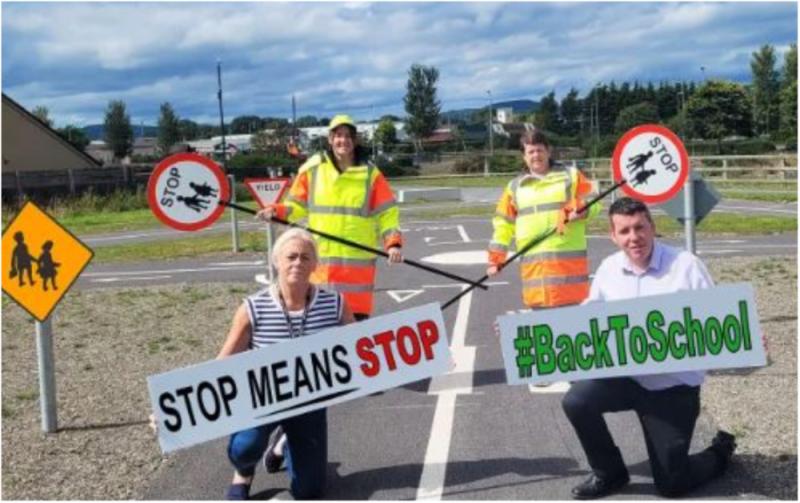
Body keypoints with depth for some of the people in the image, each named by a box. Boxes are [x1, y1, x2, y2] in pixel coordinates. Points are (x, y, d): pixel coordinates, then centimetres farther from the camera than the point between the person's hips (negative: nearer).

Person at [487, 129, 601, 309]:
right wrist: (496, 258, 6)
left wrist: (579, 210, -18)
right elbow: (503, 224, 14)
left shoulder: (571, 176, 9)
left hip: (569, 259, -2)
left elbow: (593, 202, 5)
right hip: (534, 264, 2)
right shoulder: (514, 187, 15)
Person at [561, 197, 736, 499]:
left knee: (671, 484, -1)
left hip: (674, 386, -3)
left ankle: (721, 451, 35)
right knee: (576, 401, -24)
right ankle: (609, 473, 4)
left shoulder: (686, 265, -11)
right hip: (626, 375, 4)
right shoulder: (608, 269, 1)